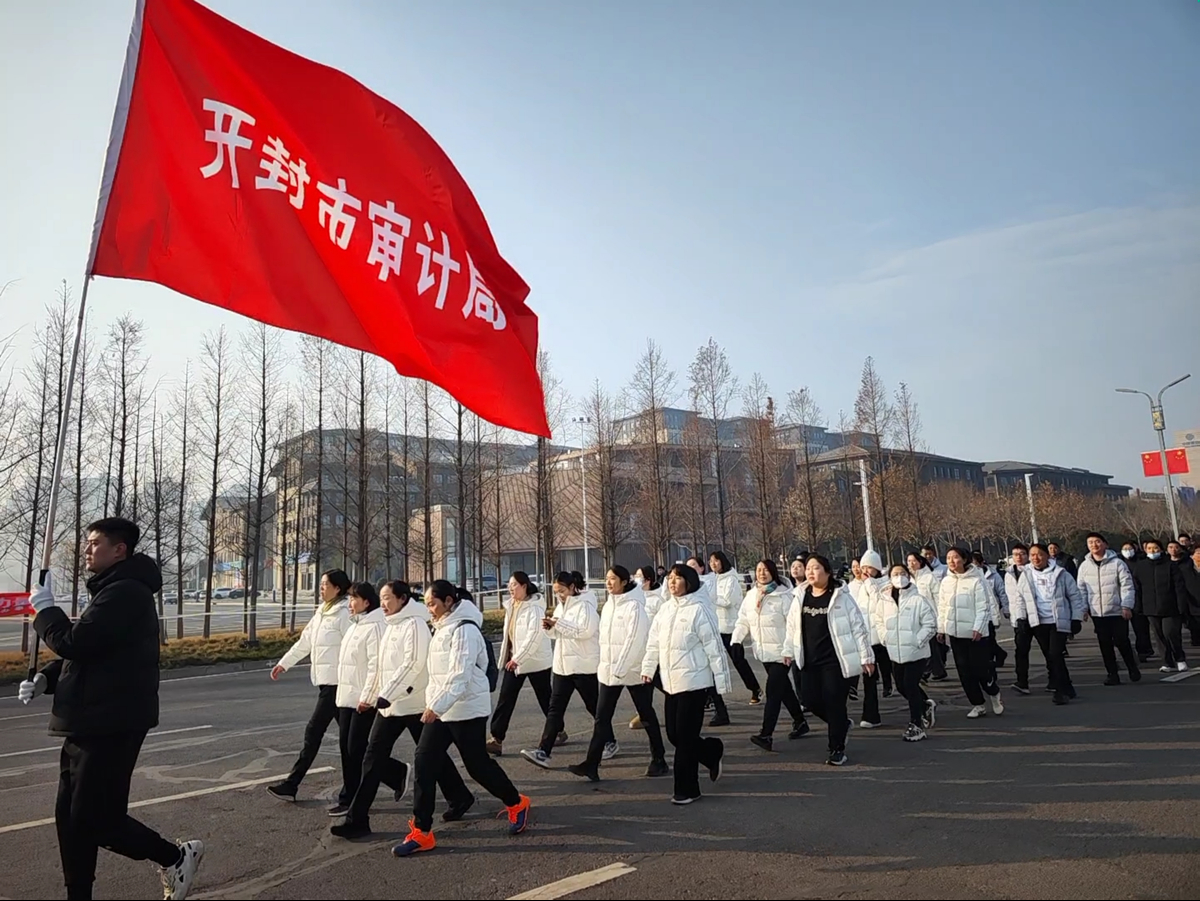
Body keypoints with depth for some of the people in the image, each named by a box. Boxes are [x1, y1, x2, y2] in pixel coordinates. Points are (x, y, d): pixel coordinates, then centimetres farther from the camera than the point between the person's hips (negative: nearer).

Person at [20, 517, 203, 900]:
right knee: (70, 815, 14)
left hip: (110, 724, -10)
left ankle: (176, 857, 14)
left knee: (98, 818, -3)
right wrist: (46, 678, 4)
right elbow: (87, 651, 21)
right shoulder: (110, 590, 17)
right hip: (92, 722, 10)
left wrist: (44, 608, -6)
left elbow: (76, 642, -24)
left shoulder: (125, 592, -19)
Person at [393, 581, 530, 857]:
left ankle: (517, 804, 28)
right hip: (439, 709, 8)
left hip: (467, 710, -8)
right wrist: (431, 702, 16)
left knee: (477, 764, 5)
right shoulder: (442, 628, 11)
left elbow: (460, 675, -27)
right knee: (424, 763, 1)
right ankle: (421, 832, 10)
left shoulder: (464, 629, -19)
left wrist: (437, 706, -31)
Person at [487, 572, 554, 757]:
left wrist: (518, 658, -24)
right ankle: (497, 739, 0)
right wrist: (509, 657, 11)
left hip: (535, 660, -6)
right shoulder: (511, 606, 7)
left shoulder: (534, 607, -17)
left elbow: (534, 636, -23)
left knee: (545, 698, 10)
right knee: (505, 699, -1)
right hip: (513, 660, 7)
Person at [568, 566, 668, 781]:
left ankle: (659, 760, 22)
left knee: (646, 715, 8)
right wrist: (607, 666, 8)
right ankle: (591, 764, 1)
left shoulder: (634, 606, -13)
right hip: (609, 670, 7)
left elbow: (634, 640, -18)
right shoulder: (608, 606, 10)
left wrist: (620, 668, -20)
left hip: (633, 669, -7)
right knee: (602, 716, 1)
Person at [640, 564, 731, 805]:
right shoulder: (665, 608, 9)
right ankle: (713, 753, 36)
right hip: (670, 682, 7)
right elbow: (654, 642, 14)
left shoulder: (699, 609, -12)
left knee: (685, 736, -2)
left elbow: (714, 646, -12)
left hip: (693, 681, -7)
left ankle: (687, 789, 14)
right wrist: (648, 669, 9)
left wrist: (722, 681, -11)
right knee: (674, 734, 11)